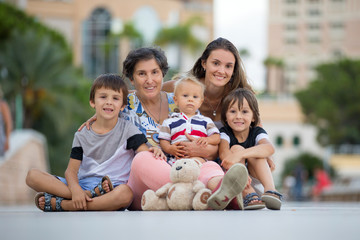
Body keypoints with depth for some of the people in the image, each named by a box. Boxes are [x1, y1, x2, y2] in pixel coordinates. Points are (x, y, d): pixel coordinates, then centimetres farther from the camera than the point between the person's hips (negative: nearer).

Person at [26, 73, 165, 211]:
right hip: (81, 185, 3)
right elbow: (71, 170, 4)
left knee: (125, 194, -41)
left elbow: (145, 152, -6)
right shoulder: (82, 136, 12)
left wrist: (154, 152, -33)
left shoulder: (127, 130, 7)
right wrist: (75, 189, -20)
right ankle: (89, 194, -30)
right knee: (32, 176, -15)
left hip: (113, 187, -3)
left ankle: (60, 204, -31)